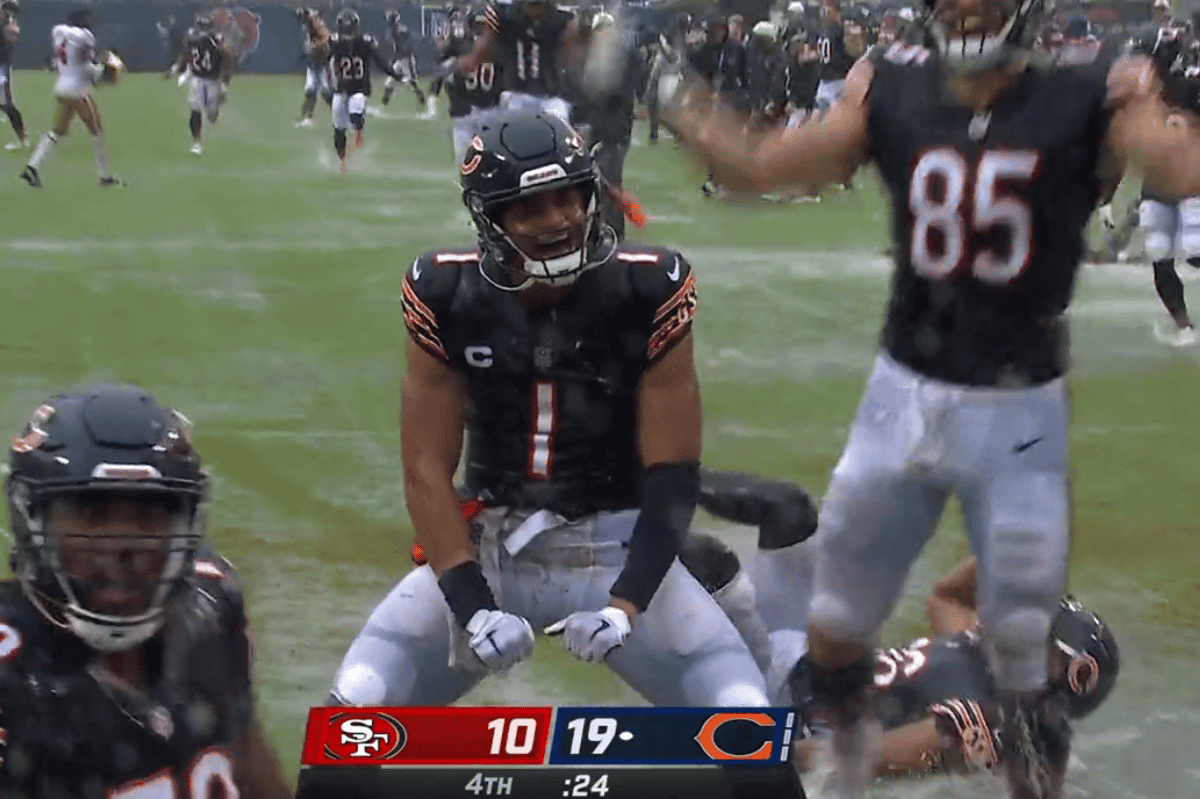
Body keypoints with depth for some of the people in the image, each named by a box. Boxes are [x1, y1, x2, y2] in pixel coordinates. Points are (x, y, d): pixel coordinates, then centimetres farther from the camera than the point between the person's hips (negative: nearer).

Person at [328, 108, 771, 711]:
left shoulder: (646, 292, -13)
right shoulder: (448, 297, -10)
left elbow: (672, 475, -9)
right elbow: (427, 470, -7)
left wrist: (627, 603, -21)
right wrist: (471, 606, -18)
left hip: (616, 553, -1)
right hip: (487, 550, 1)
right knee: (354, 709, -13)